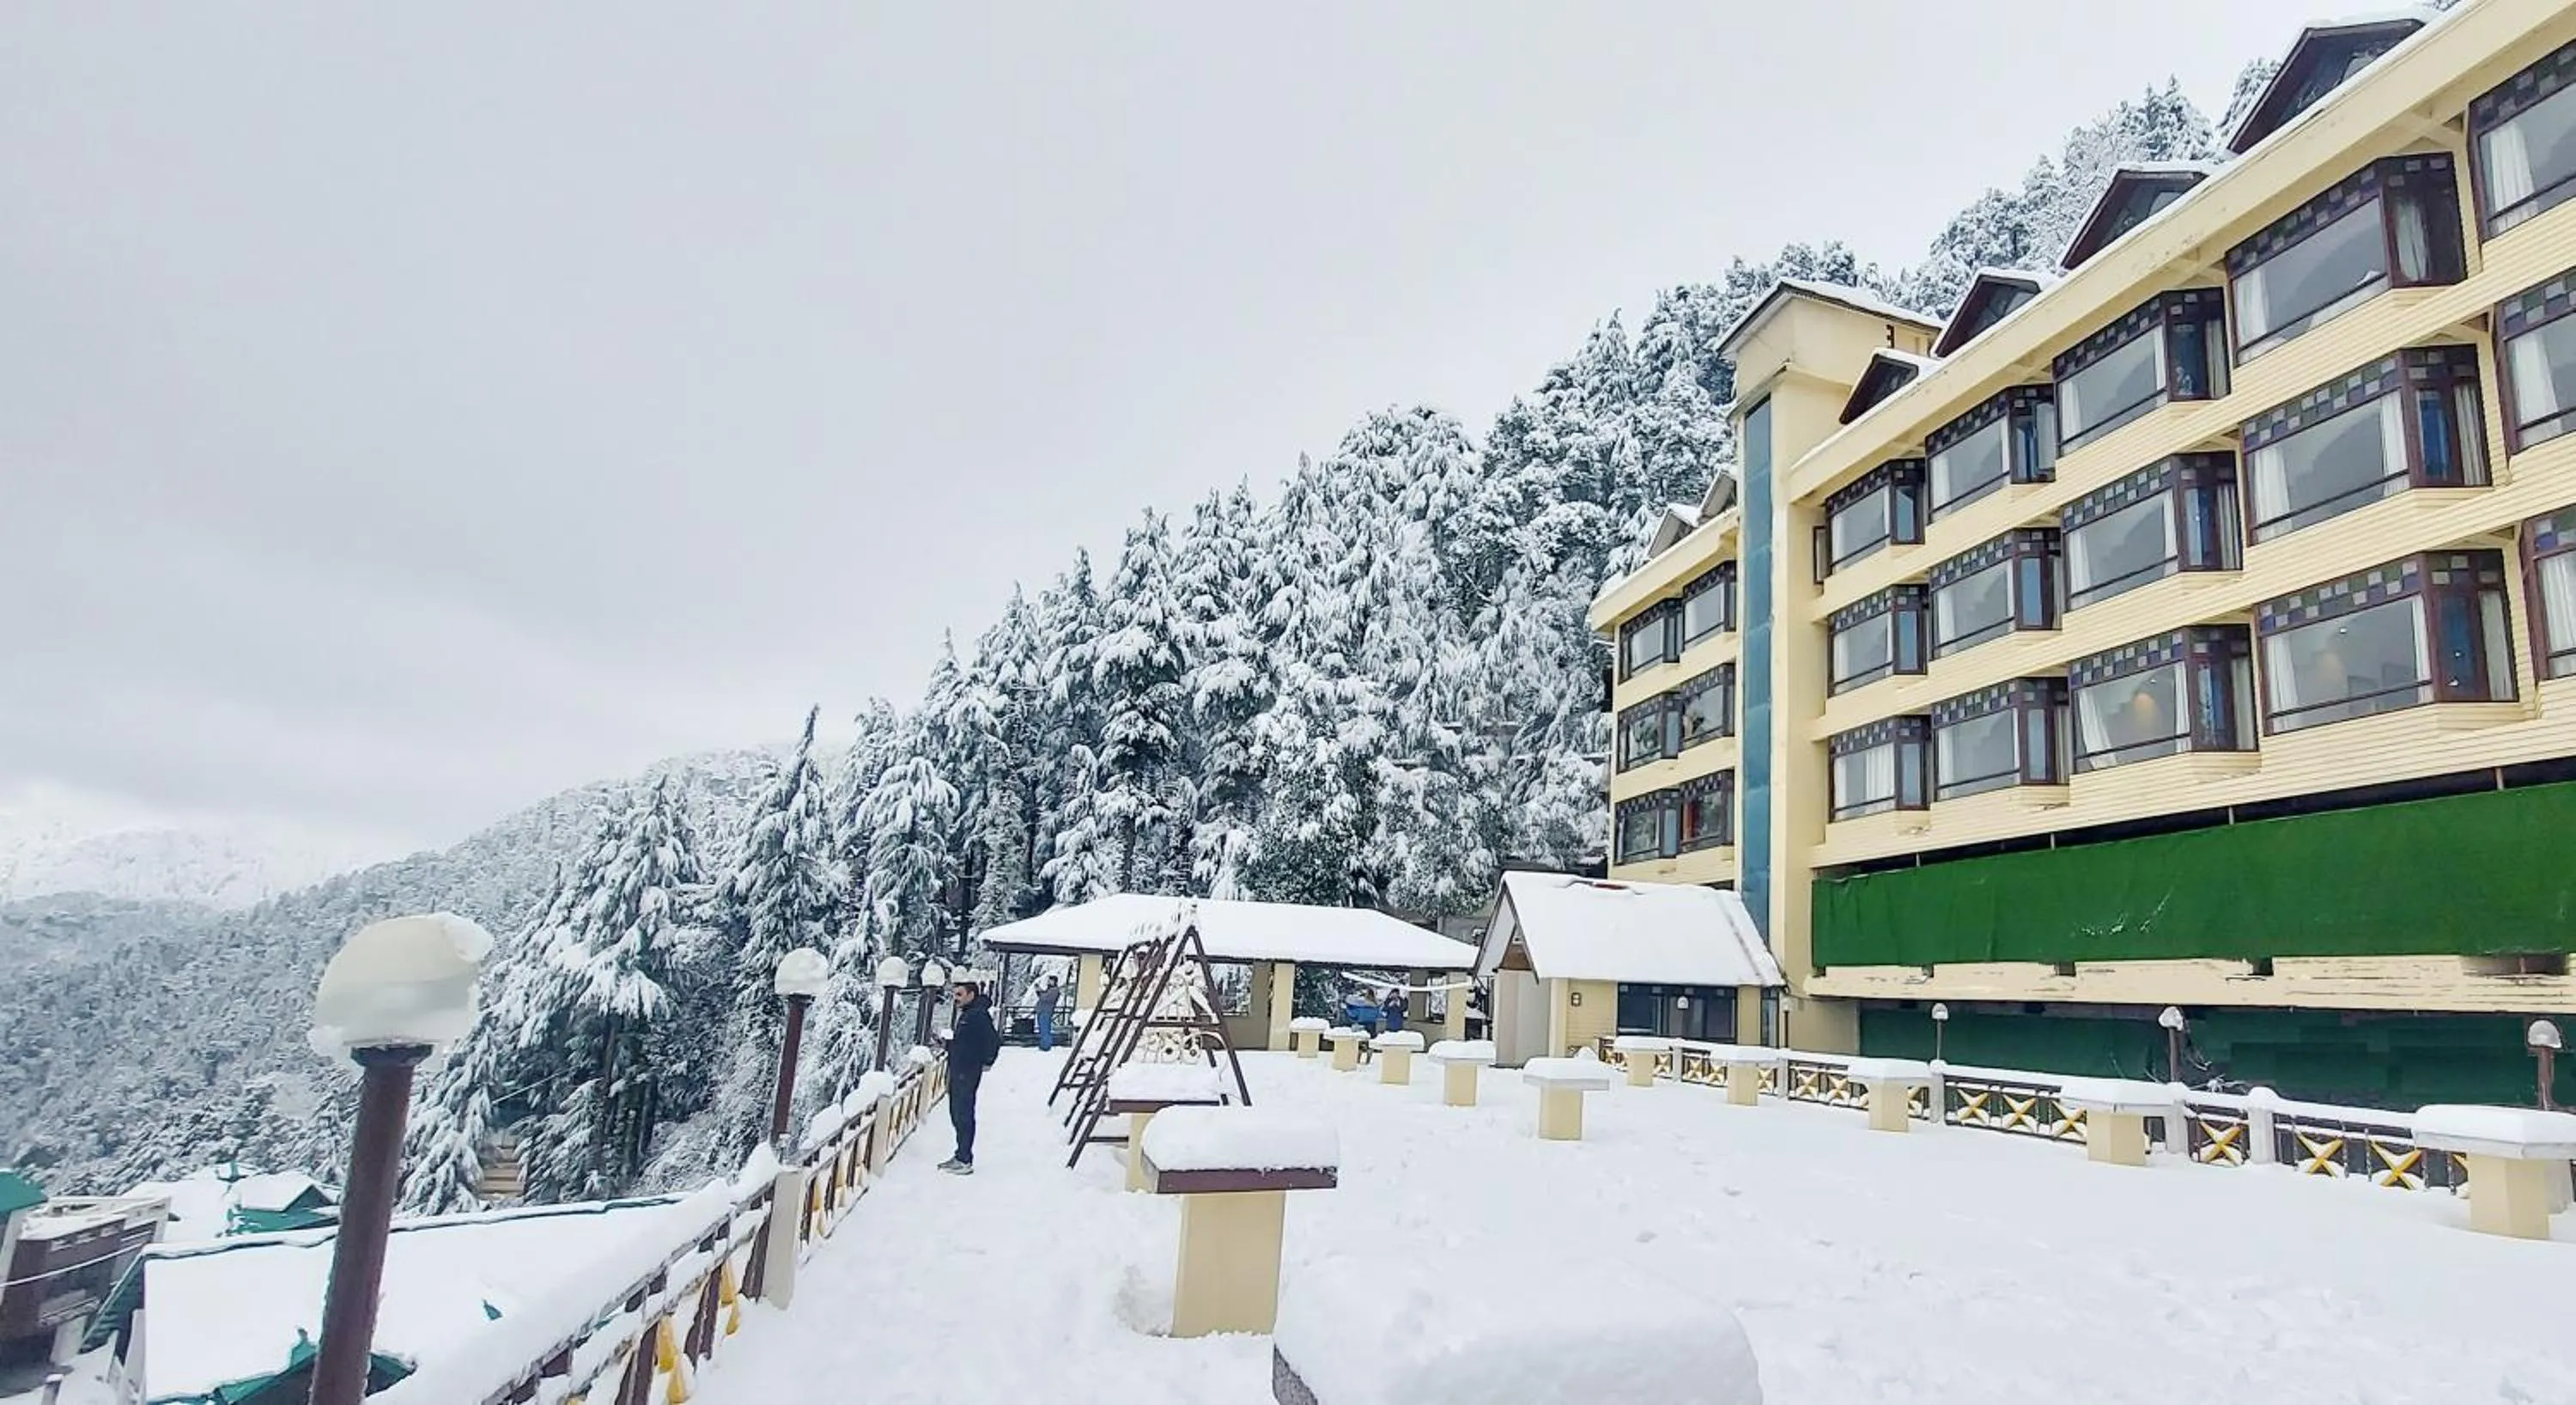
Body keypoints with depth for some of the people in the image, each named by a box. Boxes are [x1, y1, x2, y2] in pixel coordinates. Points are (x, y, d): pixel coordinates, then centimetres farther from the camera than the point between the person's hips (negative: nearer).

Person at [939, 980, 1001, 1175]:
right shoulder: (960, 1014, 10)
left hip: (968, 1073, -9)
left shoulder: (979, 1015, -19)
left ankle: (965, 1162, 1)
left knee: (964, 1115, -5)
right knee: (956, 1114, 16)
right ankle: (960, 1155, 26)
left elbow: (994, 1040, -22)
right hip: (955, 1071, 9)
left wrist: (986, 1063, -12)